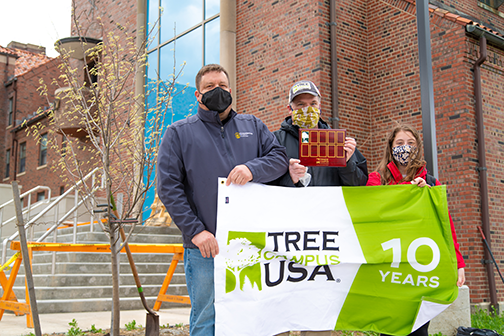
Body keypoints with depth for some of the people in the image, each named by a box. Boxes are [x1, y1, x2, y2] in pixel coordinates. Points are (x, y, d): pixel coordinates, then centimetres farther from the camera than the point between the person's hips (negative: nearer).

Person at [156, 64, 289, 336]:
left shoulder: (252, 126, 16)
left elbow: (280, 157, 8)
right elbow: (168, 186, -2)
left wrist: (252, 168, -15)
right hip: (204, 247, -2)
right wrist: (195, 230, -13)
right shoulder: (179, 133, 6)